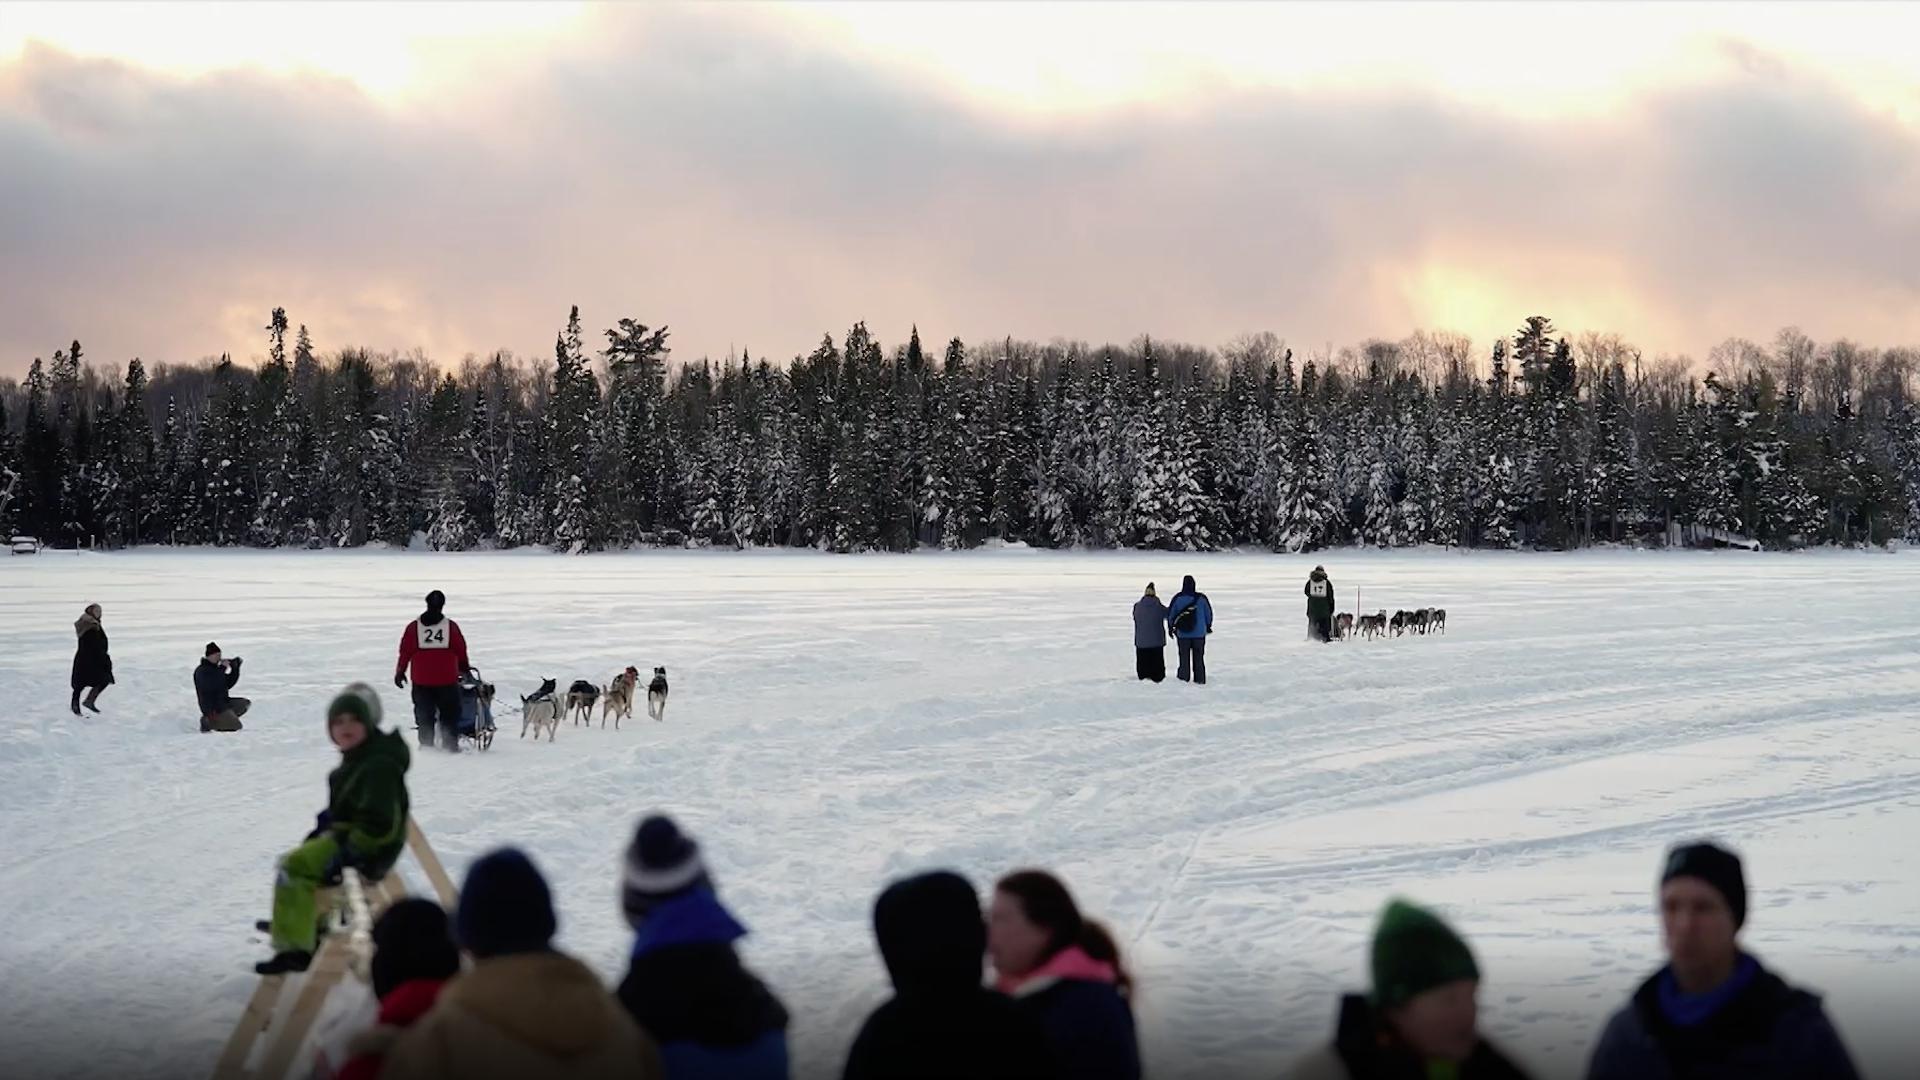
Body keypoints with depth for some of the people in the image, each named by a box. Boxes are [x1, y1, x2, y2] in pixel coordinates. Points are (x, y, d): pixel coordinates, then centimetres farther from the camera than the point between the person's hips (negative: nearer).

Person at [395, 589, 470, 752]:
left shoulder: (414, 627, -2)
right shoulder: (451, 626, -4)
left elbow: (405, 652, 2)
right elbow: (461, 651, 3)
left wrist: (400, 671, 15)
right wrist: (464, 668, 21)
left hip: (421, 681, 1)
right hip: (447, 680, -1)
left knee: (424, 716, 9)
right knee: (449, 714, 9)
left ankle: (426, 745, 3)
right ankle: (450, 744, 4)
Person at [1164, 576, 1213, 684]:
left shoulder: (1177, 599, -10)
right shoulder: (1201, 598, -9)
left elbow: (1170, 614, 0)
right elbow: (1208, 613, 3)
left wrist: (1171, 627, 17)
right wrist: (1208, 626, 19)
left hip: (1183, 634, -1)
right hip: (1199, 633, 1)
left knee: (1184, 656, 11)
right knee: (1198, 657, 10)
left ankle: (1184, 678, 11)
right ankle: (1200, 679, 11)